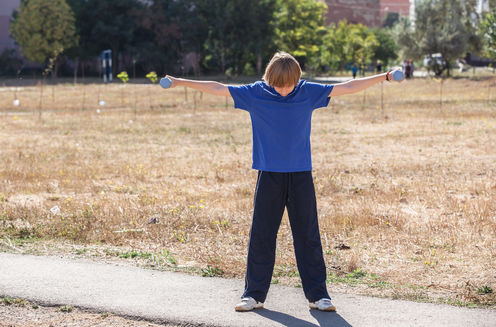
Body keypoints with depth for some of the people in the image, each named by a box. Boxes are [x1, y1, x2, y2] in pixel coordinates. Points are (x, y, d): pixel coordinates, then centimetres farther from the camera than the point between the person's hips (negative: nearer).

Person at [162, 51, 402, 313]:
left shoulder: (309, 93, 1)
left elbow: (347, 87, 6)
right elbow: (217, 89, 1)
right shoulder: (255, 94, -1)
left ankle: (317, 294, 11)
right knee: (261, 235, 3)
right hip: (269, 175, 0)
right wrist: (181, 83, 0)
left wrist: (384, 77, 5)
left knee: (308, 236, 3)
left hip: (301, 175, 0)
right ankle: (254, 294, 13)